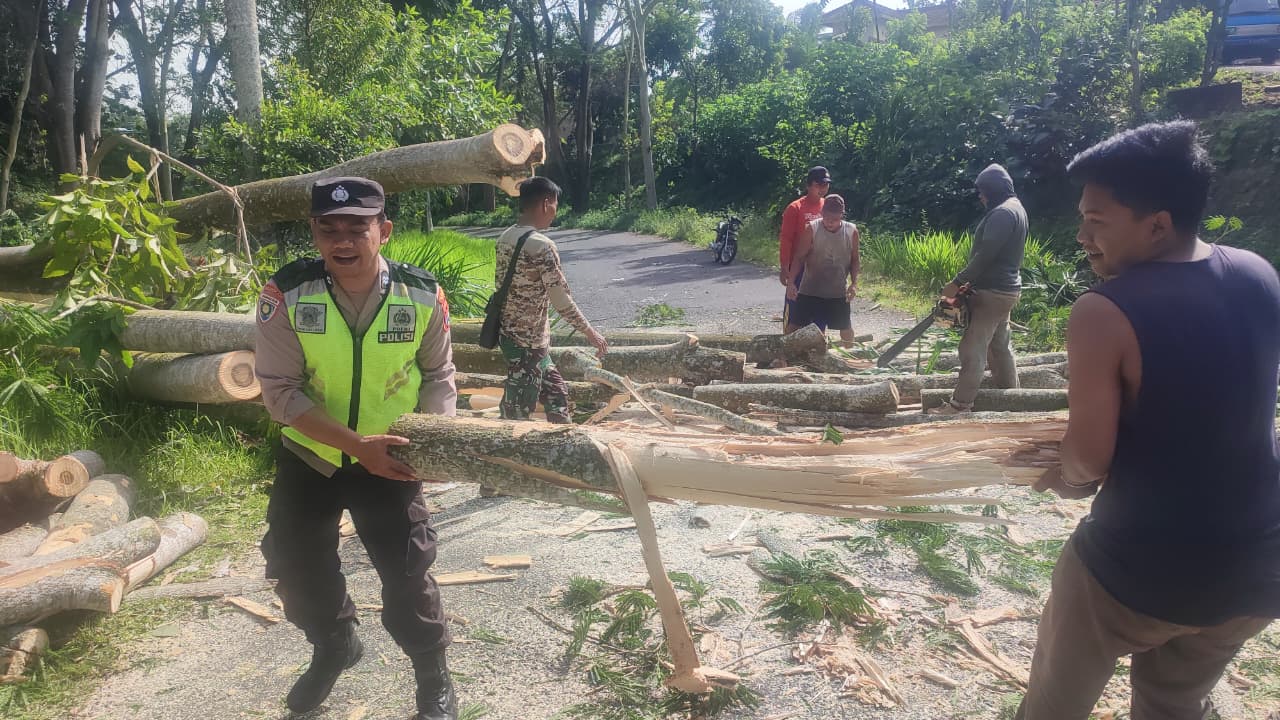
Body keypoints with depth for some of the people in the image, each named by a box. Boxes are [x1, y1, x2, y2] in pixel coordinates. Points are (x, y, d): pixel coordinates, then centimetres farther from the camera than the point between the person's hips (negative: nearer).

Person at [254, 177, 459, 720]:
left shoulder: (423, 297, -15)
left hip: (390, 462, -1)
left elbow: (437, 375, 0)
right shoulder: (287, 295, -18)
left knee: (408, 571, 3)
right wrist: (355, 443, -28)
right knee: (294, 565, 13)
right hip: (309, 456, 2)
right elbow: (281, 391, -18)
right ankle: (334, 644, 45)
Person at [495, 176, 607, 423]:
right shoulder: (542, 245, -22)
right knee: (517, 411, 3)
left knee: (556, 392, 21)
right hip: (528, 341, -9)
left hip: (509, 333, 9)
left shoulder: (505, 237, 4)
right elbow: (562, 300, -19)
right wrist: (590, 333, -9)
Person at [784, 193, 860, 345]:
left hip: (838, 293, 2)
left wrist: (854, 283, -5)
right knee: (799, 327, 1)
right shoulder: (811, 229, -11)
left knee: (846, 328, 12)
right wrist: (791, 282, -18)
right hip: (811, 292, -1)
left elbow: (854, 259, 6)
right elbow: (799, 257, -9)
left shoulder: (851, 231, -4)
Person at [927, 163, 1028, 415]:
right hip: (1005, 290, 11)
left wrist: (957, 283, -17)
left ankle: (960, 404, -6)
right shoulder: (1014, 208, 15)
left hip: (991, 292, -11)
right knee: (1000, 345, 18)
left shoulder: (1002, 212, -18)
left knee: (973, 348, -8)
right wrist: (968, 281, 12)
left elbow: (985, 255, -23)